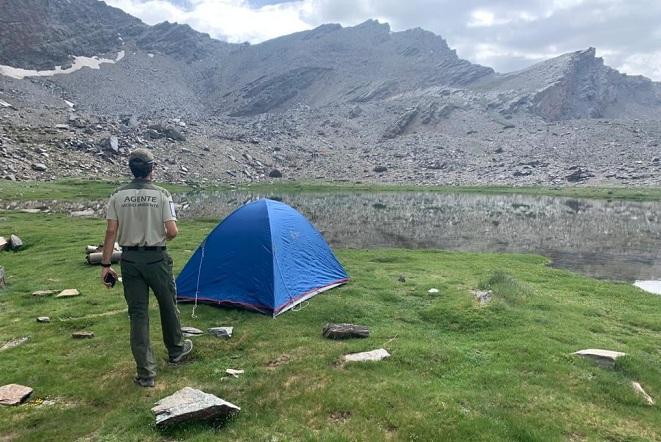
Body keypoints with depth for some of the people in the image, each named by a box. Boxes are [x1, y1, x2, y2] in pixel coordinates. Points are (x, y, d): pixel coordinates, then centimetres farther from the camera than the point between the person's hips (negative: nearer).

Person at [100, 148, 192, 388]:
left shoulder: (118, 195, 0)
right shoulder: (161, 194, -8)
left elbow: (111, 231, -3)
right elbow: (172, 231, -11)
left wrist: (105, 264, 2)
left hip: (129, 259, 2)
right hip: (156, 258, -2)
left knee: (137, 313, 7)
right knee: (168, 305, 18)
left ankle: (145, 373, 10)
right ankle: (176, 350, 37)